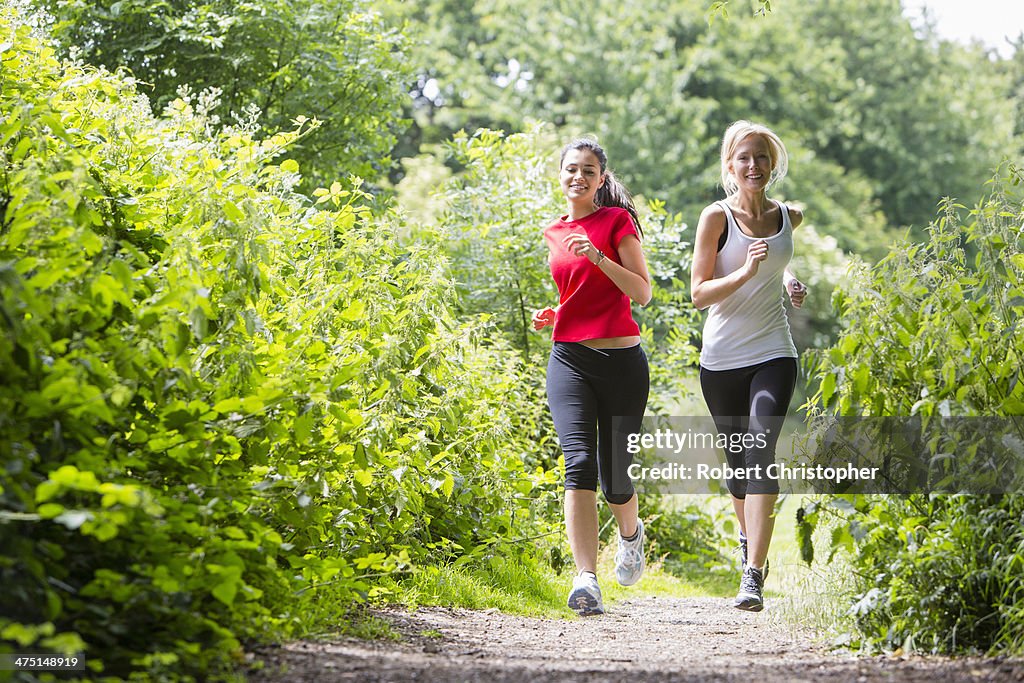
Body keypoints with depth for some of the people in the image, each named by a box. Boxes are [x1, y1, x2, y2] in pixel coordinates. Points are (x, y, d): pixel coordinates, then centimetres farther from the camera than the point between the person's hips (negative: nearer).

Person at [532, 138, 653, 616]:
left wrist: (598, 256, -18)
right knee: (579, 462, -17)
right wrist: (549, 315, 8)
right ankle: (586, 581, -23)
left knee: (614, 477, 3)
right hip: (569, 357, 3)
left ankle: (630, 534, 39)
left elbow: (642, 293, -7)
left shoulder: (617, 220, 0)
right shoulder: (554, 233, 15)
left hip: (621, 360, -3)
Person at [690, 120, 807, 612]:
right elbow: (699, 294, -11)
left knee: (760, 452, -17)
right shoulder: (717, 217, -6)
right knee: (736, 459, 12)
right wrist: (746, 272, -24)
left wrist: (788, 280, 13)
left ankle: (753, 577, -23)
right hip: (722, 359, 0)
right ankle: (749, 537, 44)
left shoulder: (788, 217, 5)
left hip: (773, 354, 0)